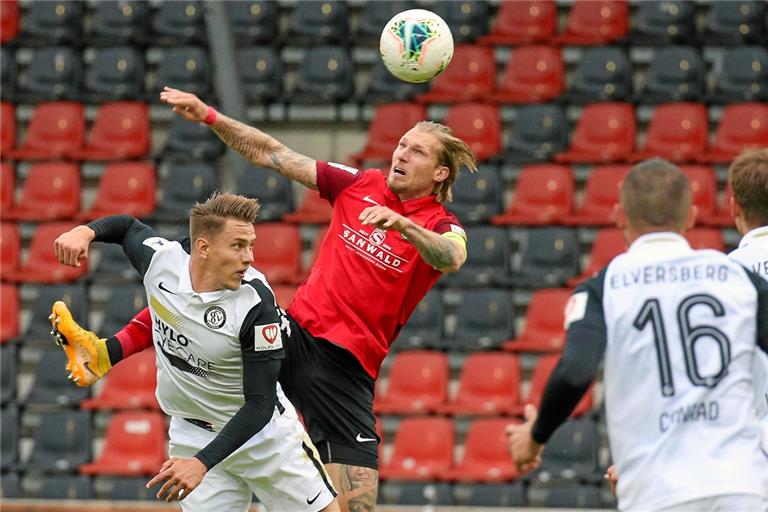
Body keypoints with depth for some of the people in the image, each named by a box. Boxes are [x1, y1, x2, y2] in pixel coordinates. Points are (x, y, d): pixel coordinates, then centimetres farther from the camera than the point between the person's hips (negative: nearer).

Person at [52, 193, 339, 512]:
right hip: (193, 434, 2)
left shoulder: (256, 301, -27)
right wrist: (85, 231, -14)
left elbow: (260, 404, -25)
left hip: (264, 430, -2)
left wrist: (202, 462, -35)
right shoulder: (159, 259, -17)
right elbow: (127, 226, 8)